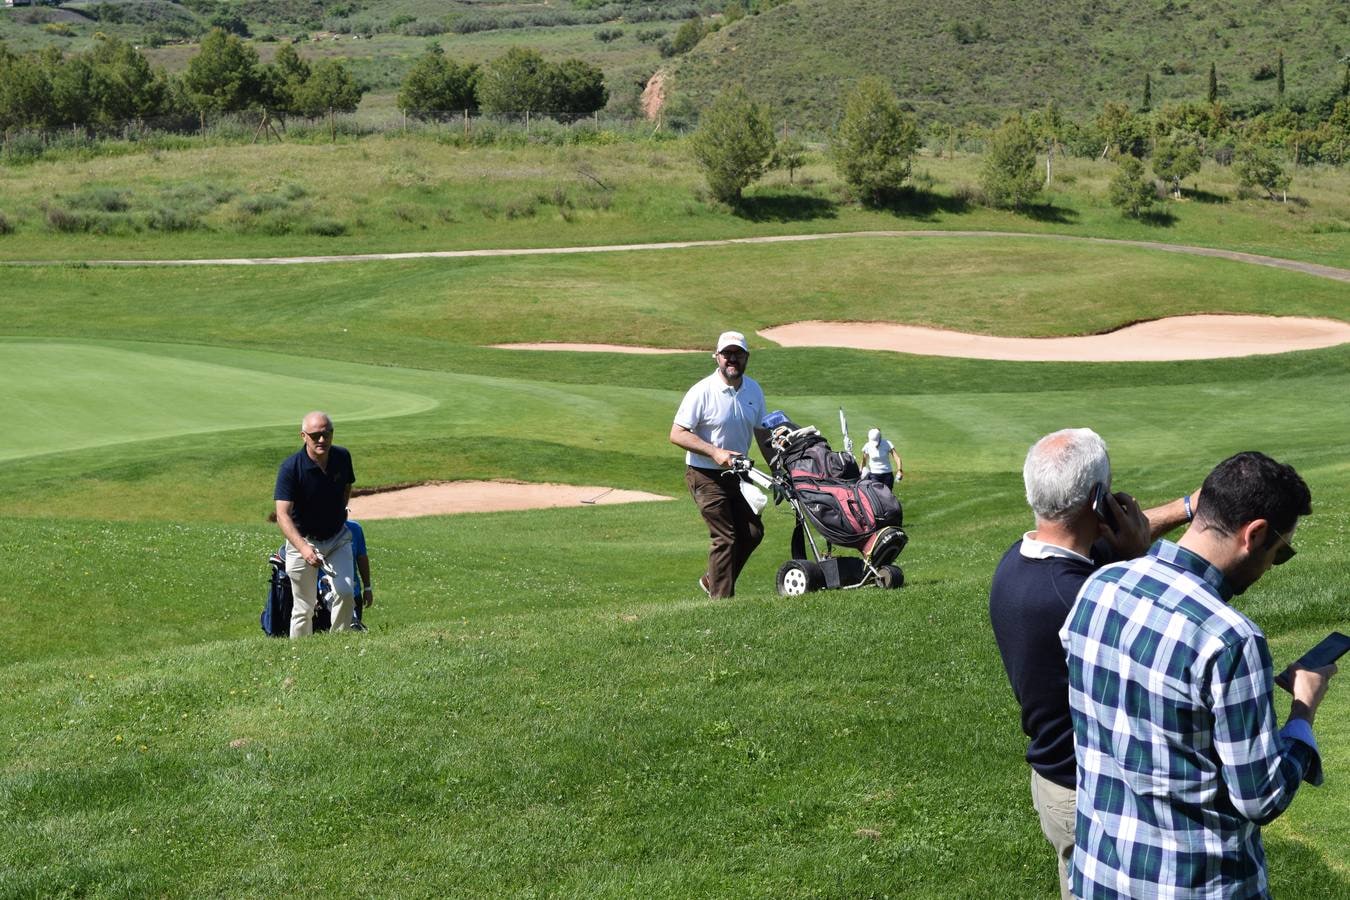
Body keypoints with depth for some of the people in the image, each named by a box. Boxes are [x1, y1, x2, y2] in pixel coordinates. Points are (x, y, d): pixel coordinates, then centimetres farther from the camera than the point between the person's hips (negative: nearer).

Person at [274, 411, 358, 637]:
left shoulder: (342, 457, -6)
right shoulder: (291, 467, -21)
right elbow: (282, 515, -29)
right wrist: (303, 548, -42)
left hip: (338, 538, 3)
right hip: (303, 540, -3)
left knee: (345, 592, -14)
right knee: (304, 607, 3)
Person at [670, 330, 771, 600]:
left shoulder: (754, 390, 3)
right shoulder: (702, 392, -17)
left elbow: (762, 433, 15)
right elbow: (677, 434, -18)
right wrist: (714, 452, -25)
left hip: (738, 473, 7)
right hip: (706, 476, -7)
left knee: (753, 532, 9)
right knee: (724, 537, -9)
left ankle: (712, 579, 27)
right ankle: (722, 598, 2)